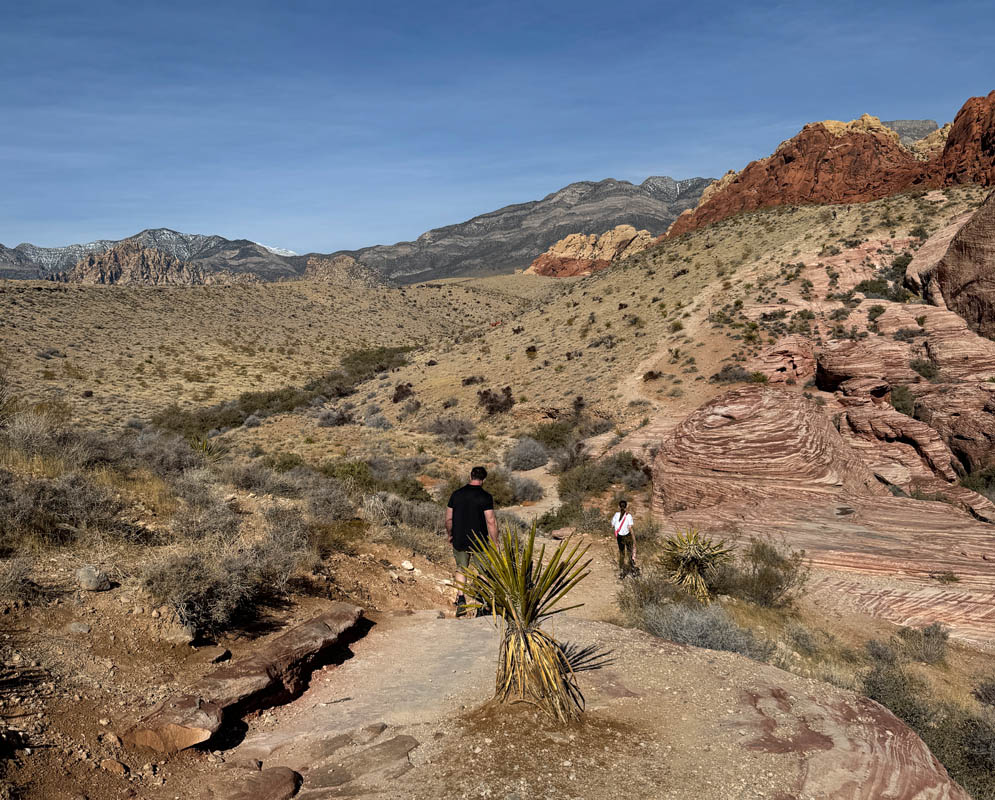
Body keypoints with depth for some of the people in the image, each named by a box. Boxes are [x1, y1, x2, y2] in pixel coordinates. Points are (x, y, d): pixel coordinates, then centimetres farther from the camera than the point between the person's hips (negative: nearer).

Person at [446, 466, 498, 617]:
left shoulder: (456, 494, 1)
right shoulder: (485, 496, -11)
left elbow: (448, 519, 5)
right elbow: (491, 521, -15)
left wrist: (450, 535, 21)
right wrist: (495, 543, -7)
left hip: (459, 541, 3)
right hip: (479, 542, -3)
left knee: (461, 569, 19)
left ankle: (461, 599, 3)